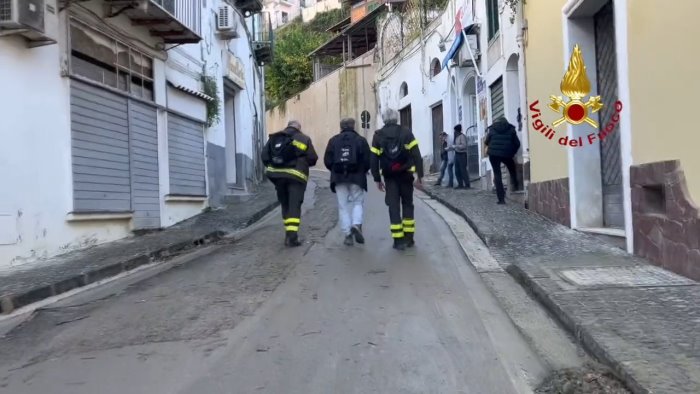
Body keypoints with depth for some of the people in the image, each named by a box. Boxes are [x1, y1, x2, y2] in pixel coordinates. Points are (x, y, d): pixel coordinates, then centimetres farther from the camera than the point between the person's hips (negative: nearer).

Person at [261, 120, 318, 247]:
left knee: (285, 205, 15)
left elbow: (264, 156, 5)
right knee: (294, 205, -5)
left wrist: (272, 167, 16)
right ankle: (292, 236, -15)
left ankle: (289, 233, 20)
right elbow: (312, 159, 0)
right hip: (296, 176, -3)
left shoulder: (274, 138, 13)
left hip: (277, 175, 3)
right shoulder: (304, 139, 6)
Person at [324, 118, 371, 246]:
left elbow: (327, 161, 3)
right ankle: (356, 224, -14)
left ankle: (347, 234, 4)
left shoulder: (333, 140, 6)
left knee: (343, 206, 7)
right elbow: (367, 160, -3)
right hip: (356, 177, -1)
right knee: (357, 202, 11)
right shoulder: (361, 140, 1)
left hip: (339, 178, 1)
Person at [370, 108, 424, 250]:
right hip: (406, 174, 0)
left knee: (394, 207, 3)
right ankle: (409, 238, 13)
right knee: (407, 204, 12)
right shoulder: (406, 132, 0)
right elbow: (416, 155, -6)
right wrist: (420, 174, -2)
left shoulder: (378, 135, 3)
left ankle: (399, 240, -1)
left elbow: (374, 159, 1)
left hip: (389, 176, 0)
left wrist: (377, 179, 7)